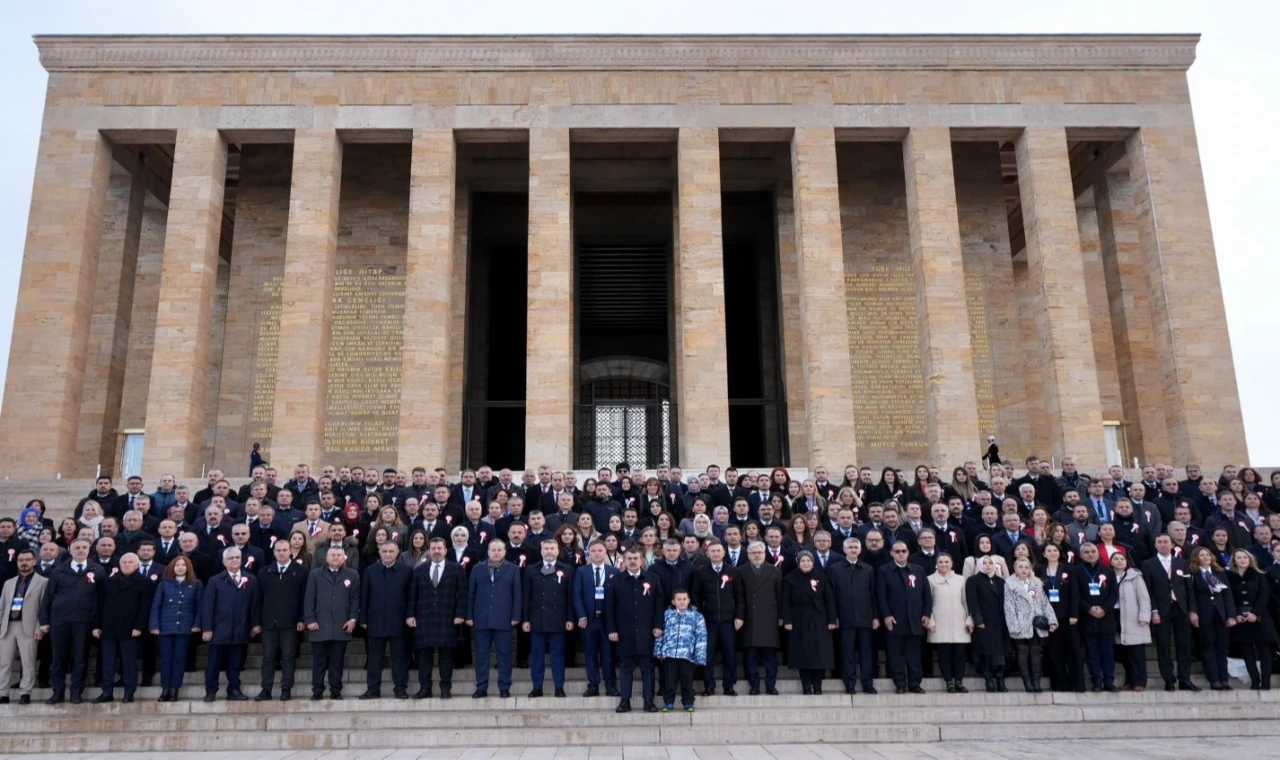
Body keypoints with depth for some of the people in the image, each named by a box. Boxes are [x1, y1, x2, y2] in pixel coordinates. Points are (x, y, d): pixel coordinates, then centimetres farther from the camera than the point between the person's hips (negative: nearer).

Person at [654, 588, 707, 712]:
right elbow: (660, 632, 12)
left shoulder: (696, 616, 3)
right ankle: (668, 702, 16)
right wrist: (658, 651, 8)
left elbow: (701, 636, 0)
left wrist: (700, 656, -7)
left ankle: (688, 703, 18)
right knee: (670, 679, 5)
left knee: (687, 680, 5)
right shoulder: (667, 614, 8)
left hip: (687, 654, -1)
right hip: (669, 653, 1)